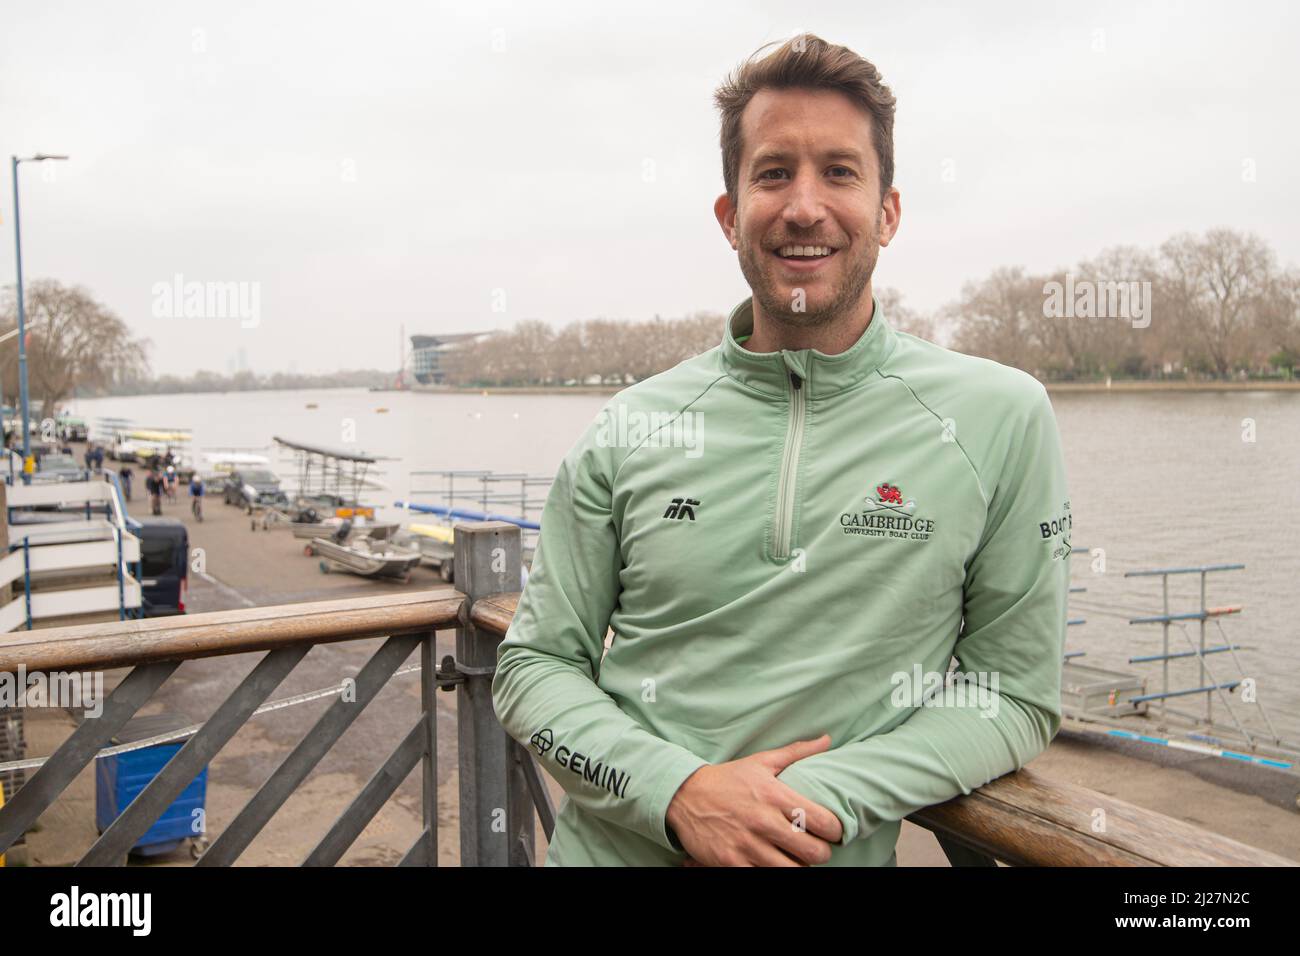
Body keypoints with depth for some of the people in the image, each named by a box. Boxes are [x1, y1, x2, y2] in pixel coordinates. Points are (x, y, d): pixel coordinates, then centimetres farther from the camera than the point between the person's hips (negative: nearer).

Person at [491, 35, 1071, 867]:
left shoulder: (1002, 417, -9)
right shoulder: (628, 432, -6)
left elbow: (1017, 692, -6)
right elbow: (534, 665, -2)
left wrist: (821, 795, -19)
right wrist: (677, 791, -18)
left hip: (835, 853, -1)